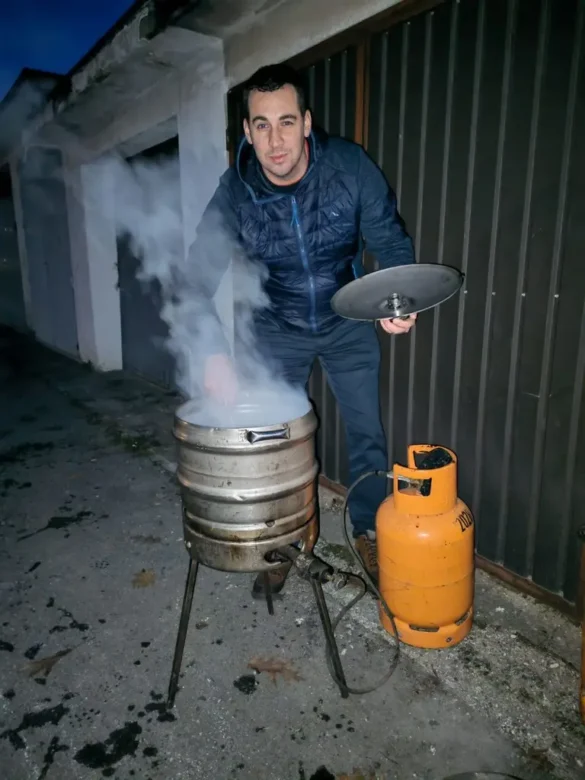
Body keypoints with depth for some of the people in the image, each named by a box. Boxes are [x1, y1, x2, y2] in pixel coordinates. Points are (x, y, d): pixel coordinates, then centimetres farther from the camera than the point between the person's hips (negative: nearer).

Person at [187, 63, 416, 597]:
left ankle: (370, 533, 28)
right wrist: (214, 353, -35)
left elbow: (390, 240, -13)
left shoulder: (351, 167, -20)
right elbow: (203, 275, -20)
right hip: (278, 329, 0)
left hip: (348, 324, 1)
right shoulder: (234, 193, -20)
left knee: (367, 433, 5)